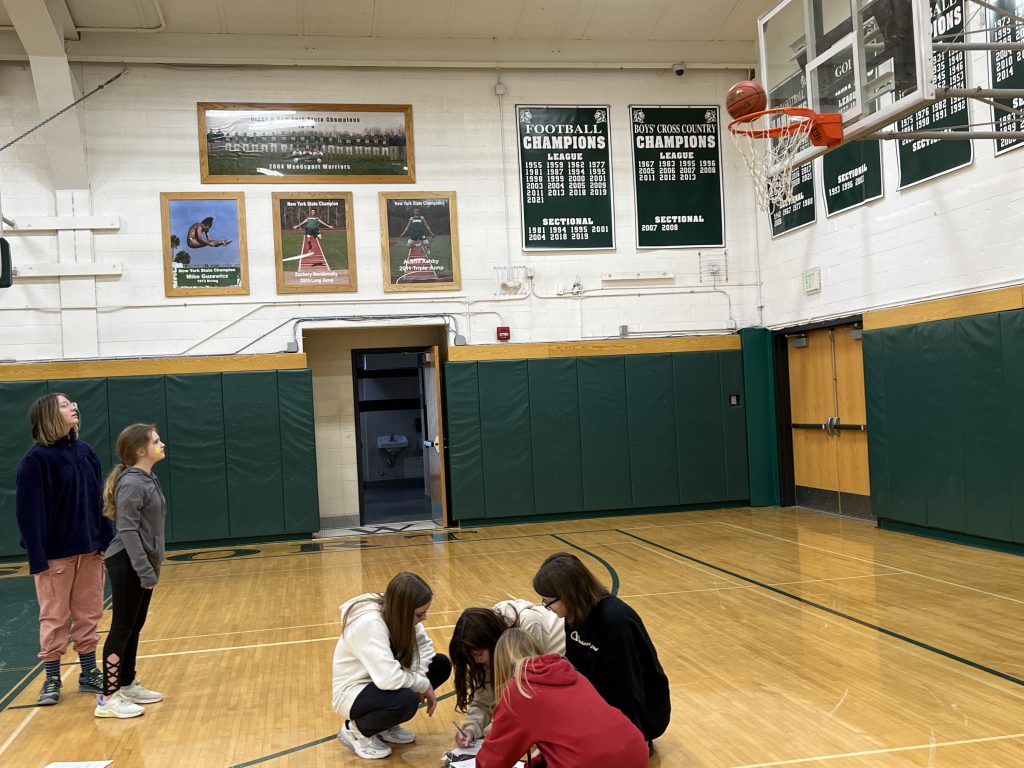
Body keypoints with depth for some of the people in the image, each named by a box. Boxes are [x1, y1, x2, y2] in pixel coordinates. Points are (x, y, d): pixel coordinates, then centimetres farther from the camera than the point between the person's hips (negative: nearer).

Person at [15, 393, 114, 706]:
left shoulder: (85, 451, 5)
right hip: (56, 554, -5)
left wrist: (107, 540, 6)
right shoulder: (36, 459, -12)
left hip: (90, 550, 5)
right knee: (54, 618, 7)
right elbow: (28, 512, -14)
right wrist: (37, 558, -16)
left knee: (88, 615, 12)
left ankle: (89, 674, 24)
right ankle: (52, 679, 21)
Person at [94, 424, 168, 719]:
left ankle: (127, 685, 26)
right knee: (122, 628, -4)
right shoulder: (132, 484, -17)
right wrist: (145, 570, -24)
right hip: (128, 565, -9)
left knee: (135, 627, 15)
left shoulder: (149, 479, 11)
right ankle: (108, 698, 3)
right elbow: (127, 531, -22)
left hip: (143, 564, 9)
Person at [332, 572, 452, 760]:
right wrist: (423, 684, -23)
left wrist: (420, 677, -20)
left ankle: (385, 726, 9)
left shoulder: (393, 609, -10)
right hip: (353, 692, -9)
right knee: (405, 701, -35)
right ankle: (356, 730, -4)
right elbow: (389, 679, -39)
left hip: (379, 680, 9)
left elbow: (424, 645, -2)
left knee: (441, 664, -1)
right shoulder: (368, 623, -34)